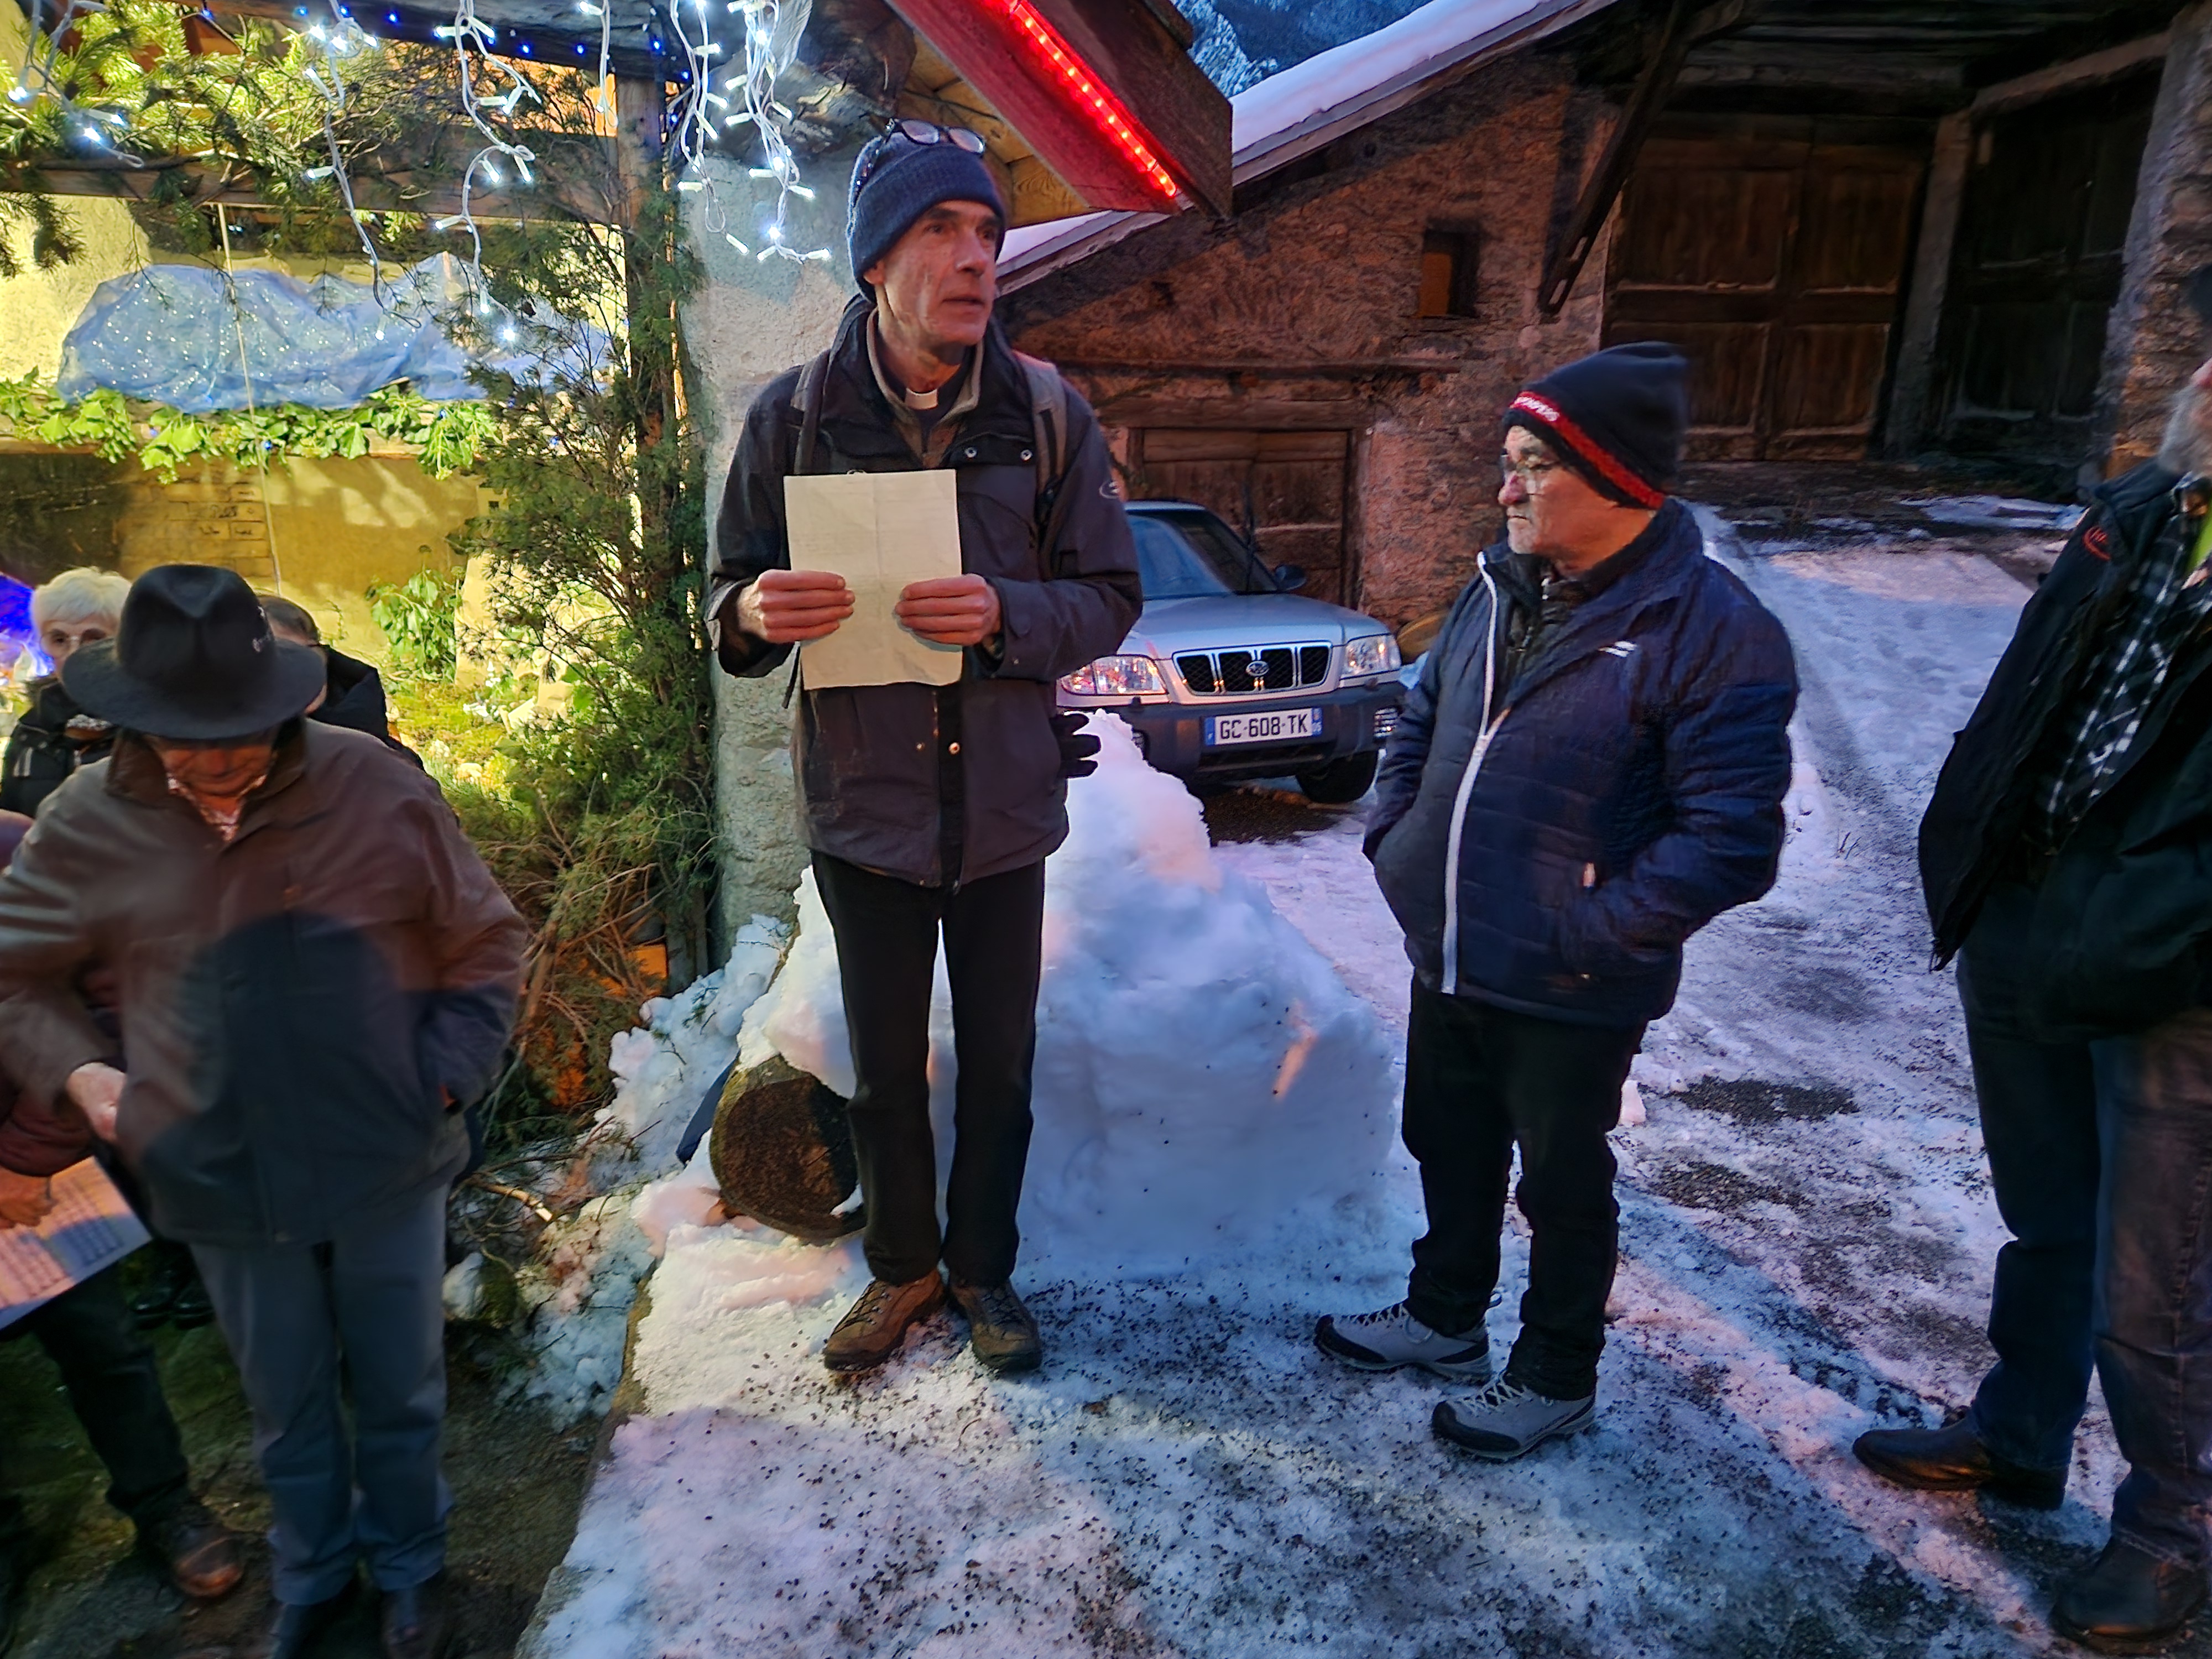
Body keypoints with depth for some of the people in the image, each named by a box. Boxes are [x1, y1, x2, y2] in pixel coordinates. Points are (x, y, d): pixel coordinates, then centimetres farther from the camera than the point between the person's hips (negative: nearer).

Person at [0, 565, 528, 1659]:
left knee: (399, 1392, 17)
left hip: (388, 1167, -1)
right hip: (226, 1186, 1)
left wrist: (445, 1076, -9)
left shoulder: (378, 787, -11)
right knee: (286, 1406, 21)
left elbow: (485, 943, -2)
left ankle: (409, 1567, 44)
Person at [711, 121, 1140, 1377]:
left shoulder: (1047, 414, -4)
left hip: (1004, 804, 0)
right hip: (863, 803, 0)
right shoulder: (795, 417, -4)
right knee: (887, 1067, 15)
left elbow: (1110, 596, -4)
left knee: (1000, 1063, 14)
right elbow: (735, 596, 2)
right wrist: (756, 614, -22)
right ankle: (904, 1266, 39)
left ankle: (984, 1266, 38)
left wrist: (1006, 614, -23)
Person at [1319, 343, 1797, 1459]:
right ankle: (1444, 1317, 47)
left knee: (1563, 1188, 14)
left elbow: (1729, 842, -21)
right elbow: (1420, 725, 16)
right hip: (1446, 960, 7)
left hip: (1569, 997, -6)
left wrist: (1585, 932, -21)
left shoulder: (1716, 633, -18)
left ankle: (1556, 1376, 37)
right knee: (1451, 1155, 23)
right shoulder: (1502, 588, 4)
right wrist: (1395, 845, 4)